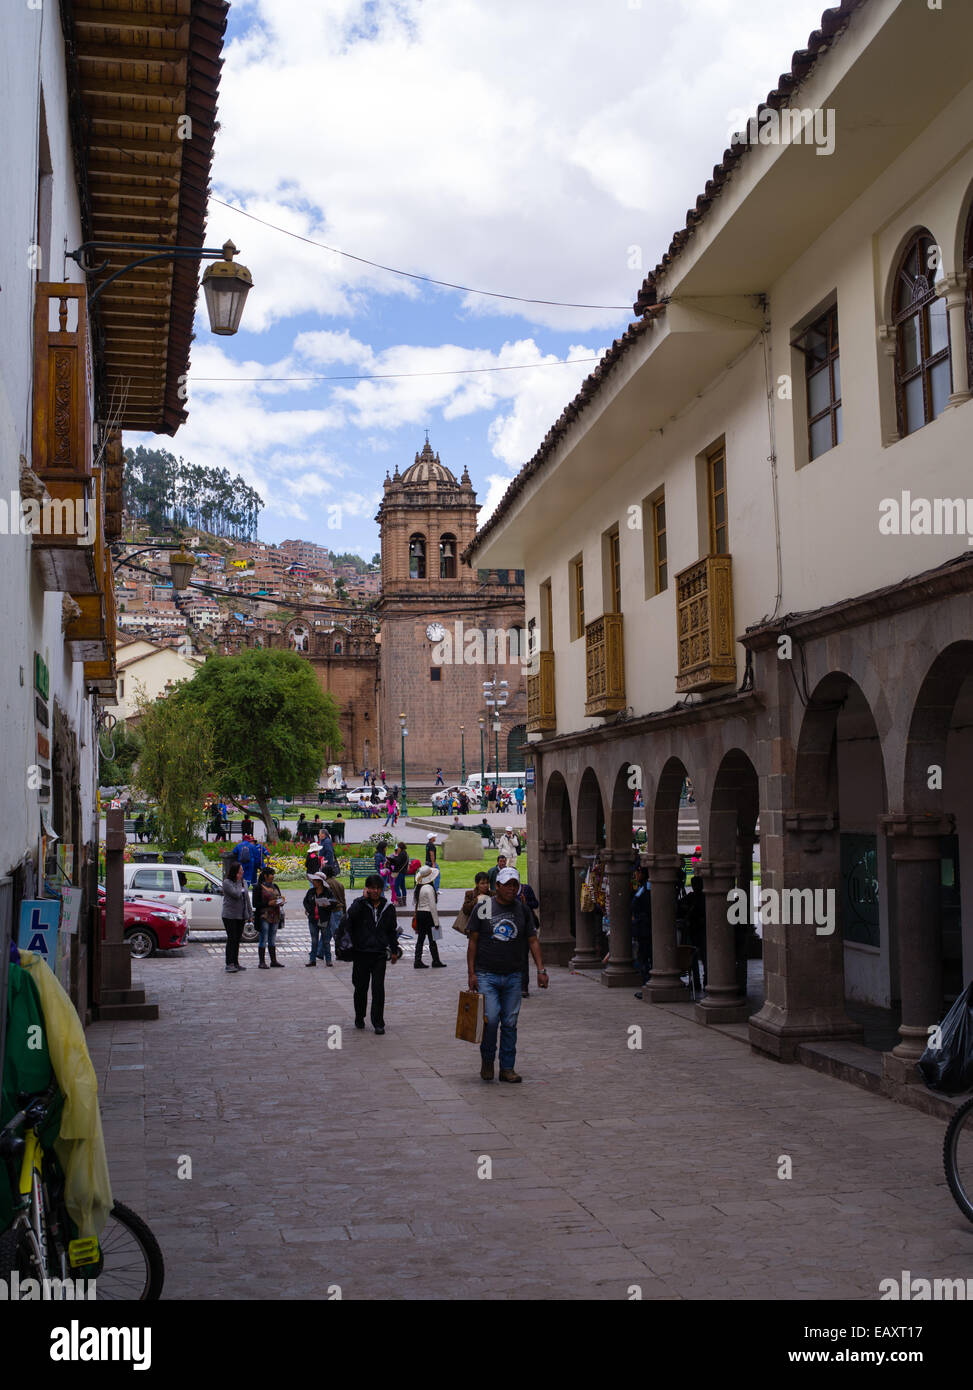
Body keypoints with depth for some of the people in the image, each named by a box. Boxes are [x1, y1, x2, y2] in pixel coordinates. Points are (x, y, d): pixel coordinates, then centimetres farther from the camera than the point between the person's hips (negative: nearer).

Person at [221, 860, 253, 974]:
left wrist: (250, 914, 14)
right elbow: (236, 894, -22)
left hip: (241, 916, 7)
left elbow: (246, 898, 17)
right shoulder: (227, 882, -10)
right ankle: (229, 964, -7)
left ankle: (236, 963, 16)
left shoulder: (243, 882, 13)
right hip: (230, 916, -7)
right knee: (231, 939, -8)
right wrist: (239, 882, -7)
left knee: (237, 940, 10)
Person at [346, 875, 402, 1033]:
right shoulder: (360, 904, -3)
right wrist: (364, 899, -22)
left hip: (379, 954, 1)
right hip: (361, 953, -1)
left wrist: (394, 950, 17)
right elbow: (351, 914, -26)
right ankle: (359, 1018, 31)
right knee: (361, 987, 11)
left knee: (378, 989, -6)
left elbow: (391, 931, 17)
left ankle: (378, 1023, 0)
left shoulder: (388, 907, 7)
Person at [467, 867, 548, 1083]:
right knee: (490, 1019, -13)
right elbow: (473, 942, 1)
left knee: (510, 1023, 4)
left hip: (513, 976, 3)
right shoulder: (483, 908, -1)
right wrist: (471, 973, -4)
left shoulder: (523, 911, 8)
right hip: (486, 975, -3)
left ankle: (507, 1068, 14)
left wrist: (541, 970, 1)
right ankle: (487, 1061, 10)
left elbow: (533, 941, 11)